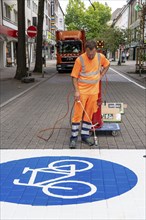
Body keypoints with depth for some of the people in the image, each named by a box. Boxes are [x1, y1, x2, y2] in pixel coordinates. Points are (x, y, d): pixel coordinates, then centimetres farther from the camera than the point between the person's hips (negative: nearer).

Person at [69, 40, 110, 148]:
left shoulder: (101, 57, -1)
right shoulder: (80, 59, -13)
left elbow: (107, 65, 21)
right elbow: (74, 77, -10)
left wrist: (101, 75, 8)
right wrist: (76, 91, -18)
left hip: (94, 91, 4)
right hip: (81, 92, -4)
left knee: (89, 114, 11)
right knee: (77, 115, -2)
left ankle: (85, 135, 23)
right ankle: (74, 137, 8)